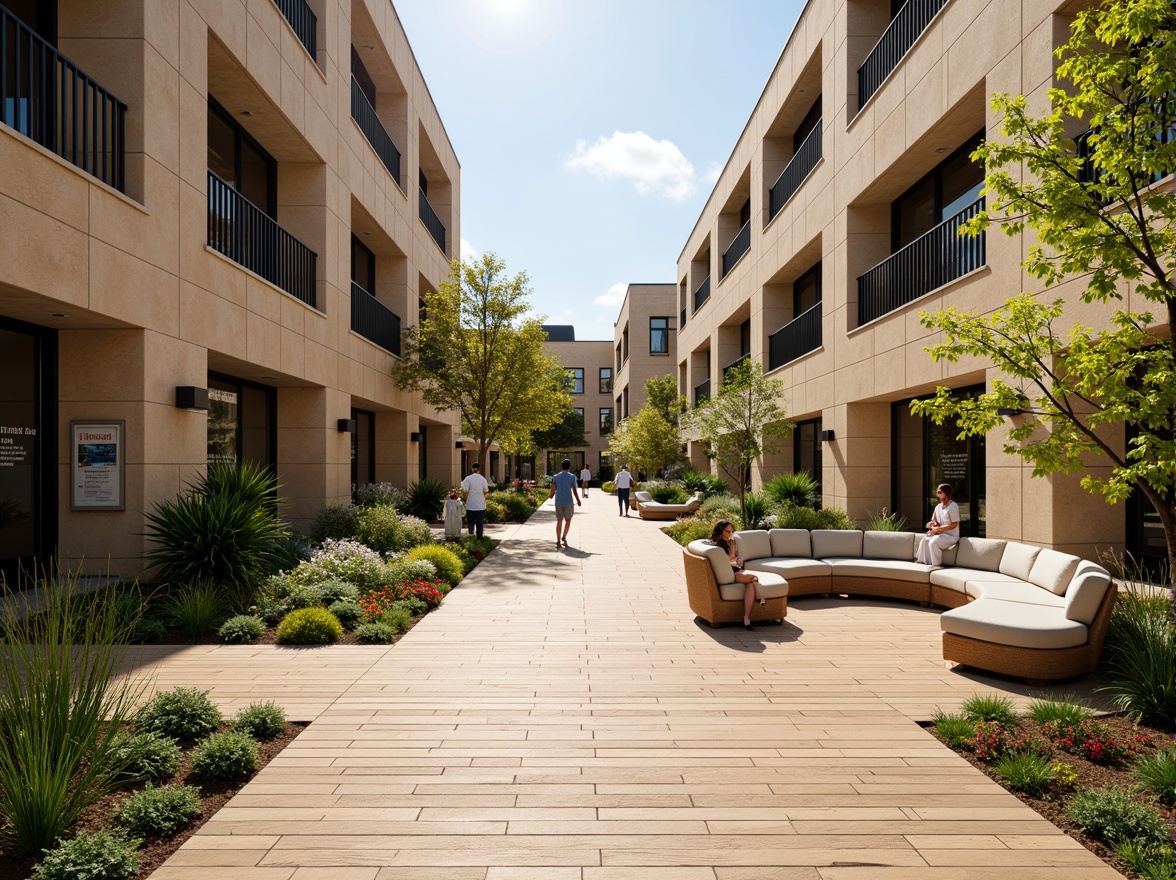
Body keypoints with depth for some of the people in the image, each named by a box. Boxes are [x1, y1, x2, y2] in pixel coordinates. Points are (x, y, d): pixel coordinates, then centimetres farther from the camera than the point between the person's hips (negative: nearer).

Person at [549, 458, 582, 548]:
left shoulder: (555, 477, 4)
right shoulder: (572, 476, -2)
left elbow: (553, 489, -3)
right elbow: (574, 490, -3)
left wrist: (551, 495, 17)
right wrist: (578, 501, 9)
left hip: (558, 502, 2)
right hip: (568, 502, -2)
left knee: (559, 521, 9)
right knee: (568, 520, 13)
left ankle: (558, 541, 4)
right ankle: (564, 537, -3)